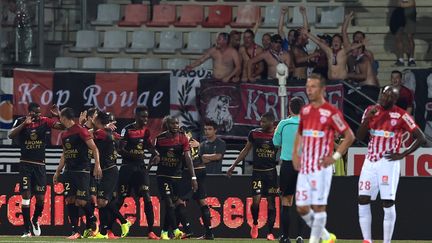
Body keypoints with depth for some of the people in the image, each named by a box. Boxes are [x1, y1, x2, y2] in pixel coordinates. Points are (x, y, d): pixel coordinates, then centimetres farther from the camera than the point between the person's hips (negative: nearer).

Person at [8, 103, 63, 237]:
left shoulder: (44, 121, 1)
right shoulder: (20, 122, -2)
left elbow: (63, 126, -5)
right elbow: (11, 135, -17)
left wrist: (58, 115, -22)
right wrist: (24, 123, -25)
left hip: (40, 164, 2)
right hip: (25, 164, -2)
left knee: (41, 198, 2)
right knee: (26, 195, -8)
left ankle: (35, 221, 31)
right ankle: (27, 230, -3)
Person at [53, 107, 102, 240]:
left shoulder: (80, 130, -8)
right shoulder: (64, 134, 15)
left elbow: (94, 148, -11)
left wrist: (97, 165, -19)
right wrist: (57, 172, 23)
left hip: (82, 171, -7)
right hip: (69, 172, 7)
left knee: (81, 201, -11)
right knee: (70, 200, -1)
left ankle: (93, 221, 16)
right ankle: (75, 231, 1)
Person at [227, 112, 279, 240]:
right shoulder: (254, 133, 1)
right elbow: (246, 150, 12)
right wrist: (233, 166, 13)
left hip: (271, 172, 0)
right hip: (257, 172, 0)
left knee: (271, 201, 1)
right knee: (256, 200, -12)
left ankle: (270, 232, 7)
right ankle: (255, 224, 16)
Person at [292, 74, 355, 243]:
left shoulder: (331, 112, -8)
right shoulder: (305, 111, 12)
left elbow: (349, 136, -5)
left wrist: (335, 157, -11)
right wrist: (295, 153, 13)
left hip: (321, 167, -7)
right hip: (304, 167, 7)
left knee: (318, 206, -5)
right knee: (302, 208, 6)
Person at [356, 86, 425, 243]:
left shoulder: (401, 116, -5)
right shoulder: (370, 111, 8)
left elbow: (421, 138, -6)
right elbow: (360, 137, 4)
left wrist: (403, 155, -11)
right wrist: (368, 118, -11)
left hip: (389, 162, -5)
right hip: (370, 161, 5)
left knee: (388, 203, -7)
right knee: (363, 200, -1)